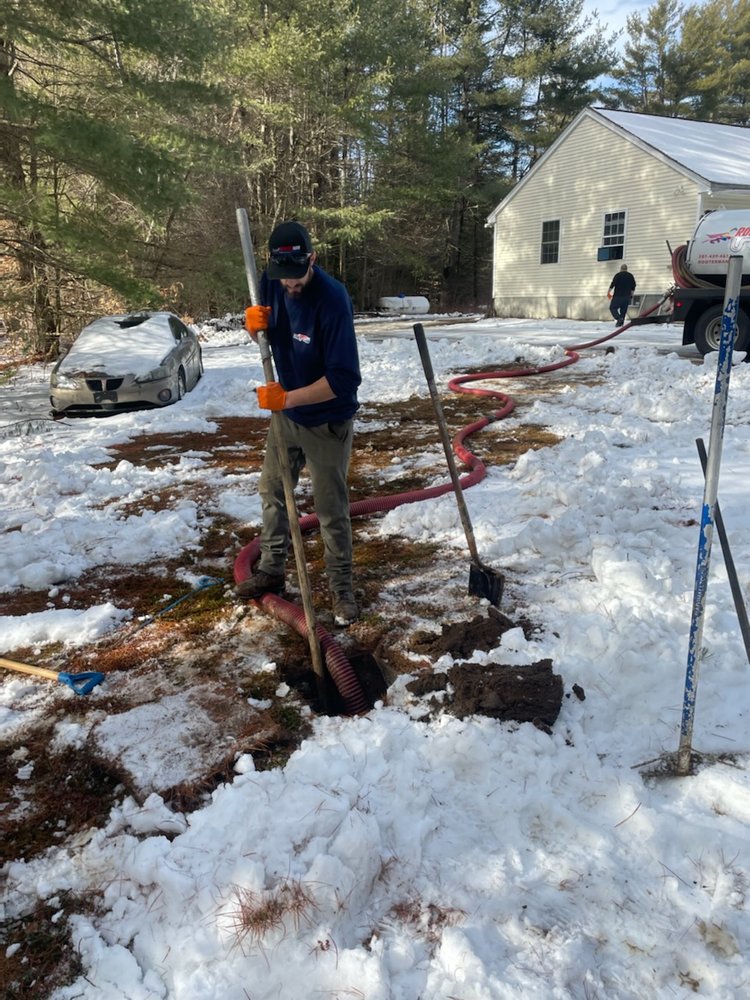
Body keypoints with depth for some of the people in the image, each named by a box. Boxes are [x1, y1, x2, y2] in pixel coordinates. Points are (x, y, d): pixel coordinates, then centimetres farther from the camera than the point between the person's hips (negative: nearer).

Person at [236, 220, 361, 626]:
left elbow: (344, 380, -30)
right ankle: (271, 570, 37)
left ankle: (341, 587, 20)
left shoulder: (332, 298, -28)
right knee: (272, 492, 18)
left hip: (327, 422, -7)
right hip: (286, 413, 7)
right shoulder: (272, 283, -7)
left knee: (331, 509, 2)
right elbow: (262, 336, 7)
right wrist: (253, 324, -17)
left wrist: (287, 397, -30)